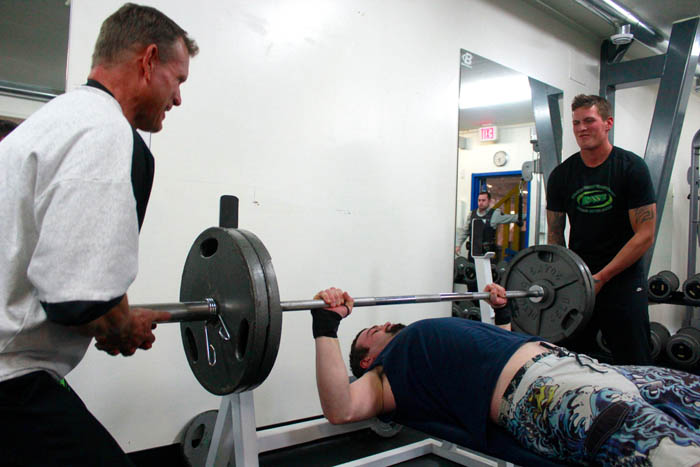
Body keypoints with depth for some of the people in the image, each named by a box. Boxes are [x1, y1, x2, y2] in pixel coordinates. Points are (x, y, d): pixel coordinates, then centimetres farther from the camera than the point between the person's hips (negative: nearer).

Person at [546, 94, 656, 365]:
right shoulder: (561, 174, 3)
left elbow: (645, 234, -9)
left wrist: (601, 277, -14)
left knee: (633, 367, -1)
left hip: (622, 279, -3)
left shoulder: (631, 168, -6)